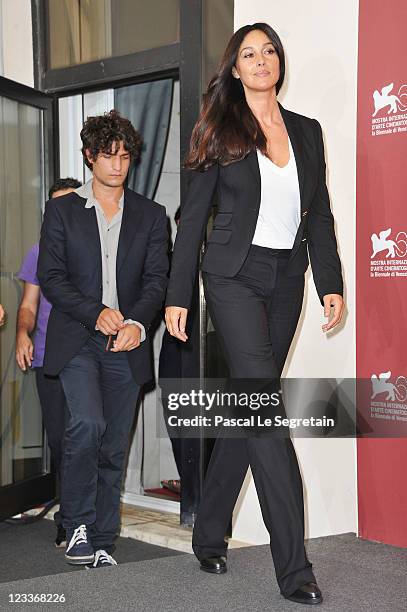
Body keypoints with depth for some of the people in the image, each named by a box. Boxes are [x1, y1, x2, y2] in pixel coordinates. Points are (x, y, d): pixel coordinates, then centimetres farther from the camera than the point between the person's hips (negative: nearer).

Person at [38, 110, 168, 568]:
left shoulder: (150, 216, 12)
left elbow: (157, 279, 3)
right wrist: (95, 313, -15)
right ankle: (77, 524, -3)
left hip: (126, 345, 2)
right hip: (76, 340, -2)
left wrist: (137, 323, -16)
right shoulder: (62, 210, 8)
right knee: (87, 422, -23)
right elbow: (50, 277, 0)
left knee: (114, 446, 5)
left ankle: (101, 541, 16)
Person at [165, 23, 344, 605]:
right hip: (235, 276, -5)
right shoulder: (220, 132, 1)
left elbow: (319, 215, 13)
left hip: (286, 280, 5)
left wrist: (331, 282, 4)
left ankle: (209, 535, 23)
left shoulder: (307, 131, 12)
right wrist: (177, 295, -4)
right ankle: (294, 566, -11)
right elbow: (193, 217, 1)